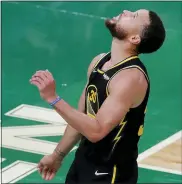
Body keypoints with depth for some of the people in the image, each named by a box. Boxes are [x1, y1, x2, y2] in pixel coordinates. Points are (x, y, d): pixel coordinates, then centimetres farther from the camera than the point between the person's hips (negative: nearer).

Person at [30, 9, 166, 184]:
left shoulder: (131, 77, -25)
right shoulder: (99, 61, 2)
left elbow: (96, 130, -31)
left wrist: (53, 98, -31)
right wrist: (58, 155, 18)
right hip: (83, 163, 8)